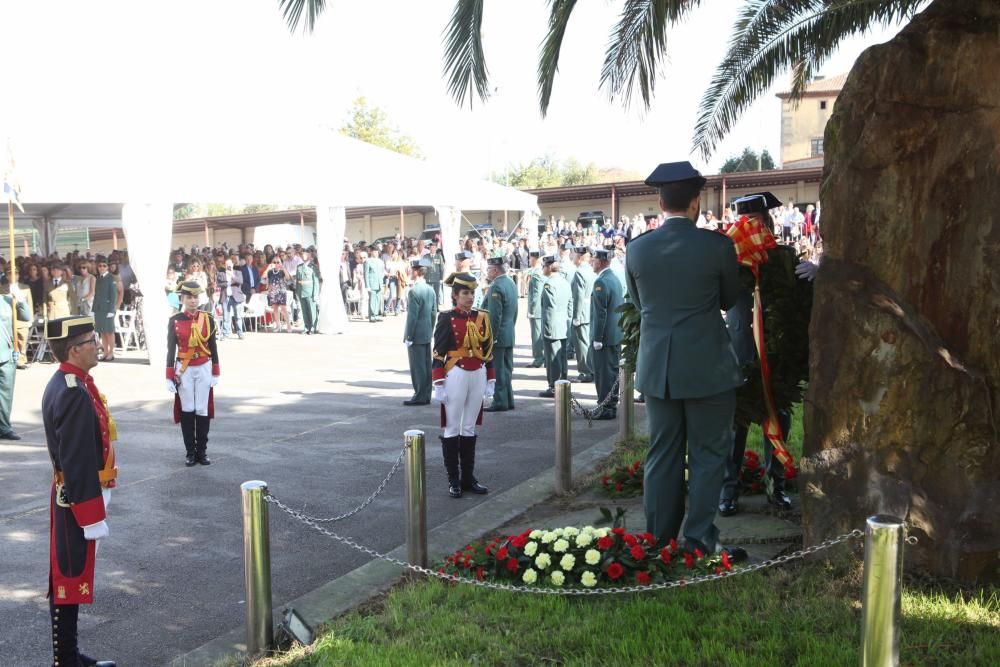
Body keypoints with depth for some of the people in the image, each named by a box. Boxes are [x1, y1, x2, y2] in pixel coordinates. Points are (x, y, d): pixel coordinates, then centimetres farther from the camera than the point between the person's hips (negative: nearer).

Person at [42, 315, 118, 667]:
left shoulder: (64, 383, 8)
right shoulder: (75, 394, -24)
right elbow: (78, 465, -24)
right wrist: (93, 518, -20)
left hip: (69, 496, 10)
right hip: (79, 500, -10)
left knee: (69, 576, 17)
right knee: (70, 579, 1)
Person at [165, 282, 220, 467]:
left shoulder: (207, 319, 0)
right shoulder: (174, 321, -4)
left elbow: (213, 347, 5)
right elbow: (171, 349, -2)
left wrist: (215, 373, 5)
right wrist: (169, 377, -5)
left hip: (204, 369, 1)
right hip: (184, 370, -1)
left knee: (203, 410, 4)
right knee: (187, 410, 4)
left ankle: (202, 451, 14)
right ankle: (190, 453, 13)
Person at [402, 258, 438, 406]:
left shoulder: (414, 291, -17)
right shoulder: (431, 290, 8)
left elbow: (412, 316, -18)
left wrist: (408, 337, -14)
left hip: (416, 335, -8)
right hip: (427, 335, 8)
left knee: (418, 367, -2)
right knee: (426, 365, 12)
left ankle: (420, 396, 3)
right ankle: (426, 395, 18)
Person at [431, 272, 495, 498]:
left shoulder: (481, 318, 7)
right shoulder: (446, 319, -7)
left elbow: (488, 351, 12)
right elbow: (438, 354, -8)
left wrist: (491, 381, 9)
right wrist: (439, 384, -12)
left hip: (478, 376, 5)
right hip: (455, 376, -5)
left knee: (469, 429, 12)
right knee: (452, 429, 4)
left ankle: (468, 478, 20)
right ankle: (453, 481, 12)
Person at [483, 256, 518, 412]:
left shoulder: (496, 287, -19)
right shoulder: (511, 283, 10)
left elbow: (495, 316, -22)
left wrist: (491, 337, -17)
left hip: (498, 336, -9)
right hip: (510, 335, 9)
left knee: (497, 370, -2)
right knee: (507, 369, 14)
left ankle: (500, 402, 2)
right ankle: (508, 401, 21)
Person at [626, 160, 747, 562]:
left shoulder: (637, 249, -2)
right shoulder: (717, 246, -10)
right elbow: (730, 300, 6)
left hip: (656, 368, 4)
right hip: (707, 369, -3)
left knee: (662, 454, 12)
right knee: (708, 454, 7)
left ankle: (658, 542, 19)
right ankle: (699, 541, 9)